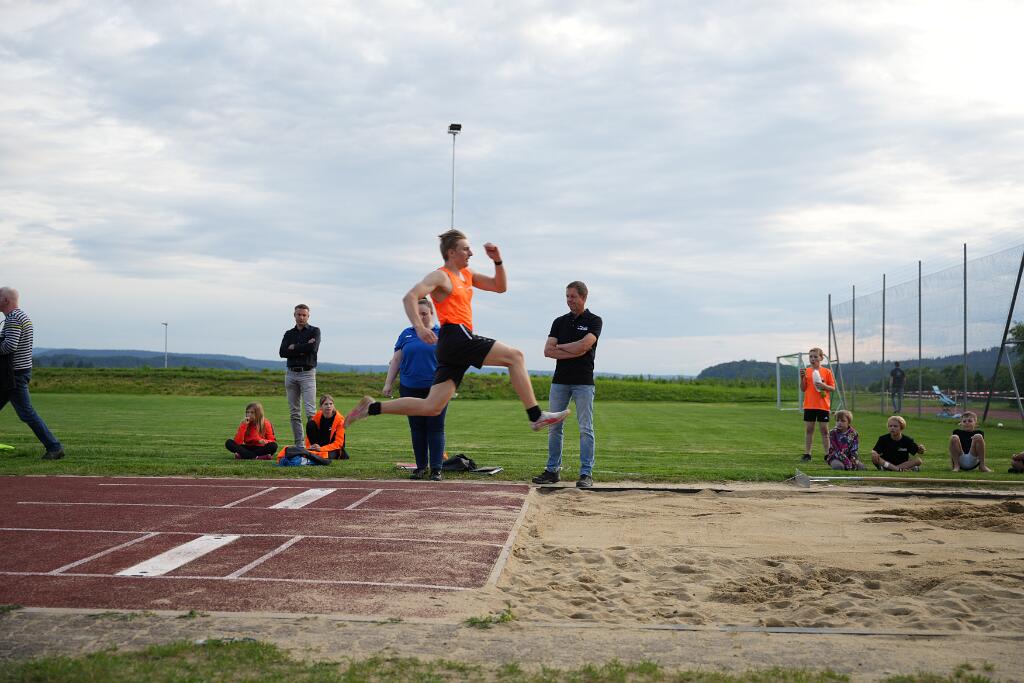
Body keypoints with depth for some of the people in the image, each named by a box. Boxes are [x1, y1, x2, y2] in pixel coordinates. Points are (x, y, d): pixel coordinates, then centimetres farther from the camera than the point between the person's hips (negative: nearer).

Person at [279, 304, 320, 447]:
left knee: (310, 411, -13)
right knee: (294, 412, 4)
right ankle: (298, 444, 8)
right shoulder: (289, 334, 16)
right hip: (291, 373, 4)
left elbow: (313, 347, -14)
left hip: (307, 373, -4)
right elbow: (282, 352, -1)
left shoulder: (314, 331, 6)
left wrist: (294, 348, -4)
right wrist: (303, 349, -10)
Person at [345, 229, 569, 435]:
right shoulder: (441, 276, -3)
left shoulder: (466, 274, 24)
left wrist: (497, 261, 14)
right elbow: (410, 297, -15)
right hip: (456, 336, -9)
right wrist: (419, 327, -29)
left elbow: (500, 287, 29)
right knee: (515, 356, -12)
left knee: (431, 407, 4)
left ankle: (372, 407, 8)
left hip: (457, 345, 9)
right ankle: (536, 416, -13)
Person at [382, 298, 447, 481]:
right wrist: (388, 383, 7)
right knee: (417, 429, 8)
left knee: (435, 428, -2)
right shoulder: (406, 334, 11)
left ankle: (436, 468, 1)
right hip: (410, 389, 3)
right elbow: (396, 360, 13)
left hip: (436, 389, -3)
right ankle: (421, 467, 17)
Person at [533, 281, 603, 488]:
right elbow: (548, 351, 1)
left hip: (583, 382, -4)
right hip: (560, 380, 4)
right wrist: (574, 353, -10)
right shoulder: (560, 322, 12)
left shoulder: (594, 321, 0)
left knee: (585, 429, -4)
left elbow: (584, 345, -17)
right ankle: (552, 470, 13)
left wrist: (560, 347, -4)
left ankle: (586, 473, -1)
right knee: (554, 427, 6)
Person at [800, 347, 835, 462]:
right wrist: (802, 377, -11)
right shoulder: (806, 371, 5)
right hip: (809, 405, 2)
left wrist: (824, 386, -17)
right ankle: (807, 454, 11)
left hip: (823, 406, -2)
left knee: (824, 430, 3)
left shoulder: (827, 372, 1)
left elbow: (833, 388, 2)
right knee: (808, 429, 6)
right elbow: (803, 389, 4)